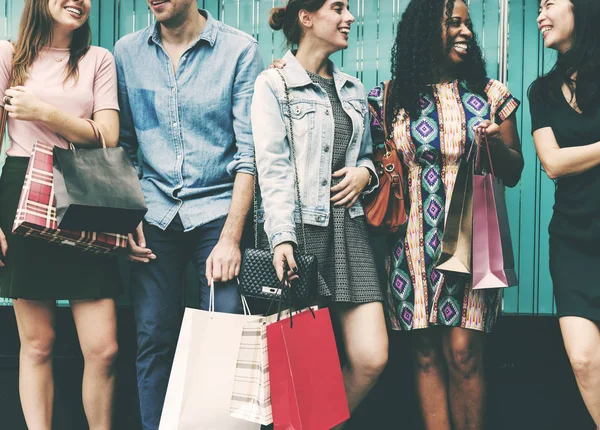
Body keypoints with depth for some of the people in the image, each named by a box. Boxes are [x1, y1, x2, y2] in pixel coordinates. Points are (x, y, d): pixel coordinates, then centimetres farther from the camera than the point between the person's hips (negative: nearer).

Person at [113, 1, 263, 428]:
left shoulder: (240, 49, -3)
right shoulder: (127, 51, 8)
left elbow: (250, 151, -6)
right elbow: (121, 143, 12)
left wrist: (231, 237, -12)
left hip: (217, 210, -2)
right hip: (155, 213, 3)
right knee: (153, 340, 2)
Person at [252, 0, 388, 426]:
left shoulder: (353, 89, 17)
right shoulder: (274, 84, -1)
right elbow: (273, 168, -10)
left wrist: (366, 173, 2)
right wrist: (282, 238, -22)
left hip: (349, 228, 5)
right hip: (302, 230, -5)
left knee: (372, 358, -4)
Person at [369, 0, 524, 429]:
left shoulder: (491, 95, 8)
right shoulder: (392, 98, 5)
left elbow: (513, 173, 13)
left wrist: (497, 142, -10)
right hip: (415, 244, 0)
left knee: (463, 352, -6)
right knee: (427, 355, 3)